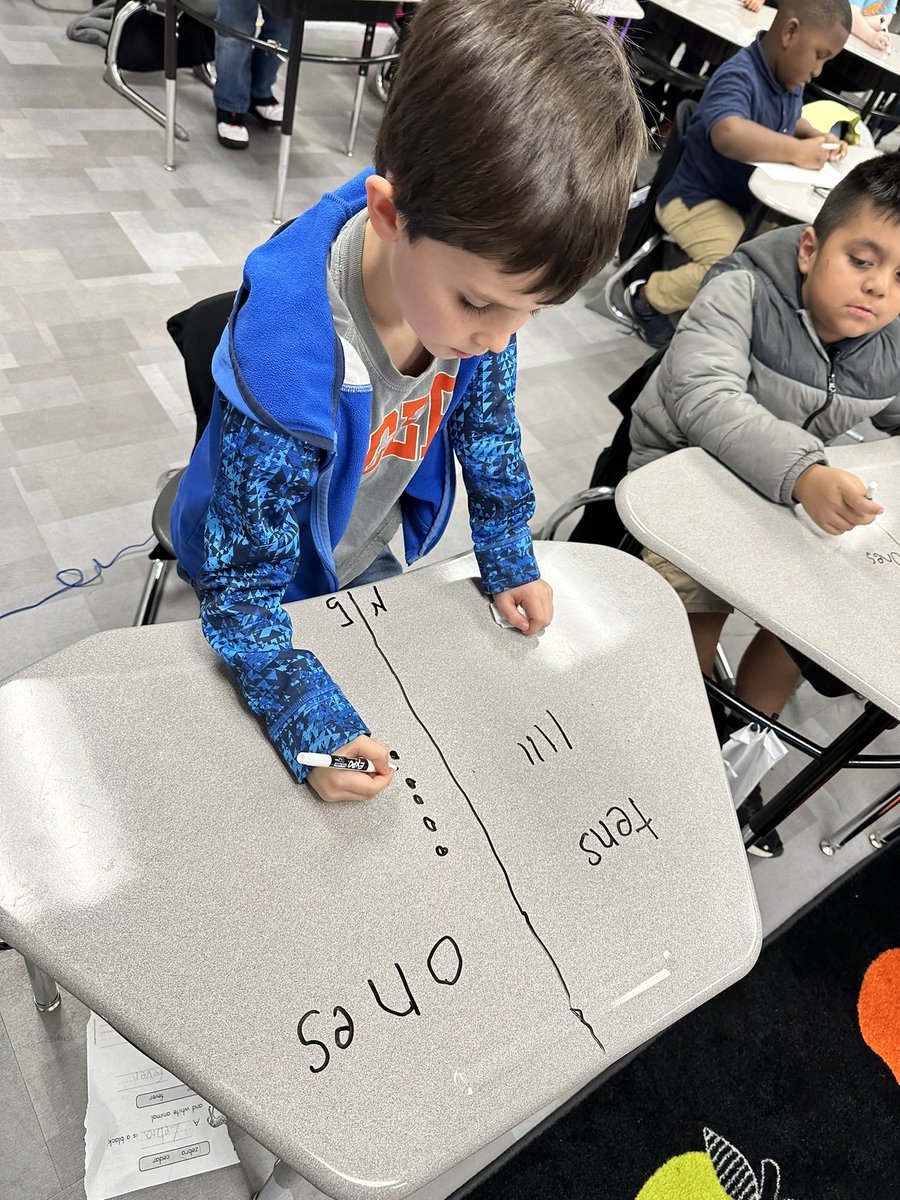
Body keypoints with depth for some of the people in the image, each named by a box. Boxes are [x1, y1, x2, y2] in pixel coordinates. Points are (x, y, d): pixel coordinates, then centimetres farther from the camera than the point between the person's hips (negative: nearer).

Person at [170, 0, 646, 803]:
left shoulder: (482, 271, -23)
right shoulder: (286, 364, -41)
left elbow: (487, 426, -4)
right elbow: (243, 580, -31)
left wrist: (508, 559, -1)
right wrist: (314, 725, -43)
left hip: (366, 557, 5)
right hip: (273, 575, -4)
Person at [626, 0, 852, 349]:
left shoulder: (790, 83, 4)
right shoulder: (738, 77, -23)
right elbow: (729, 134, -45)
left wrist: (815, 137, 6)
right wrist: (798, 151, -38)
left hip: (747, 203, 10)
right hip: (695, 199, -10)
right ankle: (648, 297, -6)